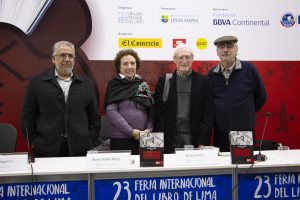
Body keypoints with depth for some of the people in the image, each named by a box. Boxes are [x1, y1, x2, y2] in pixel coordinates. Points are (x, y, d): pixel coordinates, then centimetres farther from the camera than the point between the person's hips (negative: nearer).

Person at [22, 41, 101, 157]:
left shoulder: (86, 84, 12)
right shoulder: (37, 81, 7)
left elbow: (95, 117, 12)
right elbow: (28, 116, 6)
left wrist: (90, 142, 4)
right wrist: (34, 142, -1)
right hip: (46, 150, -1)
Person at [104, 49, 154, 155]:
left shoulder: (143, 84, 11)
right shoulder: (114, 84, 0)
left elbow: (151, 109, 11)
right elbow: (111, 111, -9)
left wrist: (149, 129, -5)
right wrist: (131, 131, -14)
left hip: (143, 138, 4)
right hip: (121, 138, -3)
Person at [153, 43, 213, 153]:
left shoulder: (203, 81, 5)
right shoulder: (164, 81, 6)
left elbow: (208, 113, 2)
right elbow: (158, 110, 3)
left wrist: (203, 142, -5)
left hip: (194, 139, 0)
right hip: (170, 140, 0)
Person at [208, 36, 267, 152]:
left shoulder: (249, 69, -4)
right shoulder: (212, 74, 4)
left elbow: (261, 97, 5)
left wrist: (247, 113, 8)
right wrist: (222, 114, 9)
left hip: (245, 131, -2)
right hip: (220, 132, 2)